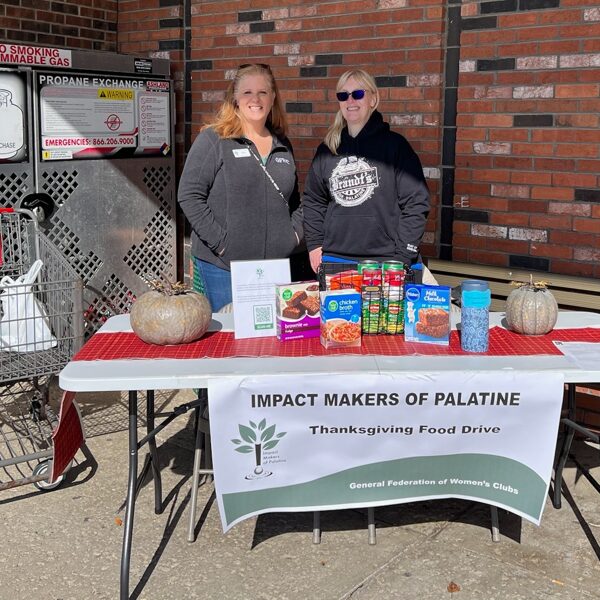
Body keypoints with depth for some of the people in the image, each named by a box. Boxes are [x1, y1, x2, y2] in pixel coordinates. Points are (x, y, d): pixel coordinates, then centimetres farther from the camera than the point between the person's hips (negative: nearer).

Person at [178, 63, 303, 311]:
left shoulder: (282, 145, 14)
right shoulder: (213, 140, -3)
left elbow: (294, 200, 24)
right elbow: (189, 196, -9)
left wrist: (295, 233, 7)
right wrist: (219, 241, -15)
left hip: (275, 267, 5)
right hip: (221, 267, -5)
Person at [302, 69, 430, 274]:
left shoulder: (395, 145, -1)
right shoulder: (327, 149, 11)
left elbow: (416, 202, -5)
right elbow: (313, 200, 19)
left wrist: (402, 257, -10)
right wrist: (314, 244, 7)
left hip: (384, 260, -3)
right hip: (334, 259, 4)